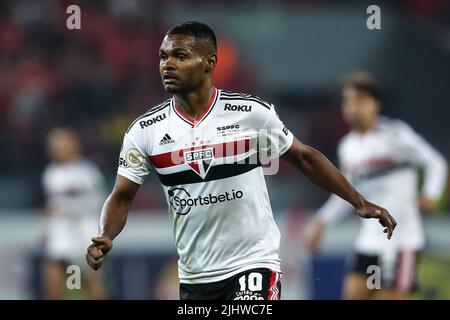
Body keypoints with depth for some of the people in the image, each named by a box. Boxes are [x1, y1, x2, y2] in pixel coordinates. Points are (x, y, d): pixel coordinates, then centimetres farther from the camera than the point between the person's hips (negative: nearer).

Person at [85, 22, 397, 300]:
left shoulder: (252, 113, -8)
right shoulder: (145, 131, -3)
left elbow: (304, 157, 5)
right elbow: (122, 196, 1)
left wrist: (359, 202, 3)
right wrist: (105, 238, -19)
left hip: (254, 264, -4)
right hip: (194, 276, 4)